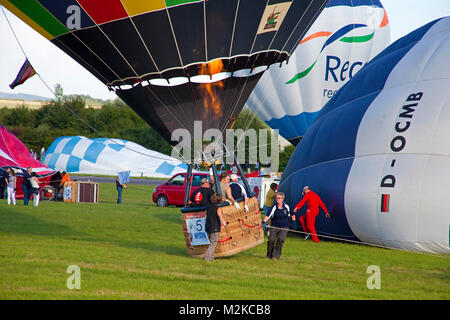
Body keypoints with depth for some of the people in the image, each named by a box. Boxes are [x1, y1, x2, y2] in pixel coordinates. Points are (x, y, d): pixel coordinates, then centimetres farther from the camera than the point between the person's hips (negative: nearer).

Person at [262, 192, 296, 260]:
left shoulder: (287, 207, -1)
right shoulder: (274, 207, -7)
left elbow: (292, 215, 17)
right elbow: (268, 216, -21)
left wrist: (294, 222, 19)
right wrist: (264, 222, -37)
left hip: (284, 227, 0)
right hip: (274, 226, 0)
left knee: (280, 240, -18)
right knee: (271, 240, -8)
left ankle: (276, 256, -13)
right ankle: (269, 255, 13)